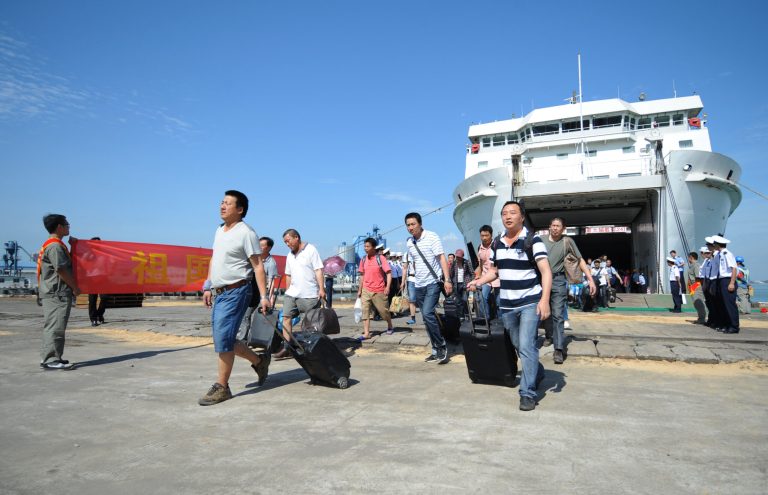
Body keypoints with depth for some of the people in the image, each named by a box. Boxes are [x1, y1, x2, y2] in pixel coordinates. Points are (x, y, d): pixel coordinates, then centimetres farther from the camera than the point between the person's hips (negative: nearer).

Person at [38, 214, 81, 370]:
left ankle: (49, 357, 19)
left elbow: (66, 264, 21)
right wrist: (75, 287, -12)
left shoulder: (52, 244, 19)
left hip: (53, 293, 11)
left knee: (52, 326, 13)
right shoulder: (55, 246, -14)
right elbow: (61, 270, -18)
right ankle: (51, 360, -6)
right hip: (57, 293, -11)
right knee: (55, 326, -8)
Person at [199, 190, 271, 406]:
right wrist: (208, 287, 20)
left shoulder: (246, 233, -11)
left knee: (223, 339, -8)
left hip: (235, 292, -9)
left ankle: (221, 388, 6)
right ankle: (259, 361, 30)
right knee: (225, 340, 12)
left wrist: (264, 296, -18)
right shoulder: (219, 230, 15)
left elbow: (258, 266, -13)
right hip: (219, 292, 9)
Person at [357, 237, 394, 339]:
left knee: (384, 310, 9)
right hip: (366, 290, 4)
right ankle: (366, 333, -2)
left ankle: (390, 326, 33)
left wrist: (388, 287, -23)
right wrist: (360, 290, 12)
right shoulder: (363, 259, 5)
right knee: (365, 311, -4)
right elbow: (363, 275, 13)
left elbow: (388, 273, -12)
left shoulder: (380, 258, -9)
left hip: (379, 290, -4)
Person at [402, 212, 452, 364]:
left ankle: (442, 346, -4)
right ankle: (436, 350, 20)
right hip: (418, 285, 6)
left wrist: (447, 280, -20)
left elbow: (442, 258, -13)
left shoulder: (432, 237, -10)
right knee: (426, 318, 9)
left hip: (433, 282, -6)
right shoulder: (408, 242, 7)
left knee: (427, 313, -20)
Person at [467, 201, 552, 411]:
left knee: (526, 346, -12)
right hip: (506, 305, 6)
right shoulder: (497, 243, 8)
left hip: (530, 303, -6)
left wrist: (544, 299, -27)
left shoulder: (532, 240, -10)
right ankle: (538, 372, 41)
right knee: (518, 346, 16)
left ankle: (528, 393, -2)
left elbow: (546, 271, -16)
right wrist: (479, 281, -1)